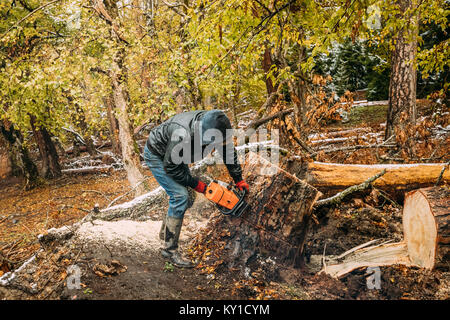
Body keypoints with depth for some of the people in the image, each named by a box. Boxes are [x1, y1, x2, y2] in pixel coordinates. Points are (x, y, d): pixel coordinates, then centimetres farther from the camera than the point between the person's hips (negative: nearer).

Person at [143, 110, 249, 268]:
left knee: (187, 199, 9)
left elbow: (229, 150, -3)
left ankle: (165, 231, 31)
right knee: (180, 196, -18)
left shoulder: (216, 127, -22)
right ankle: (169, 249, -8)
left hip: (175, 156, 8)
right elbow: (170, 167, -28)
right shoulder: (183, 136, -43)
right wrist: (196, 184, -20)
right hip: (157, 156, -7)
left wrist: (239, 179, -1)